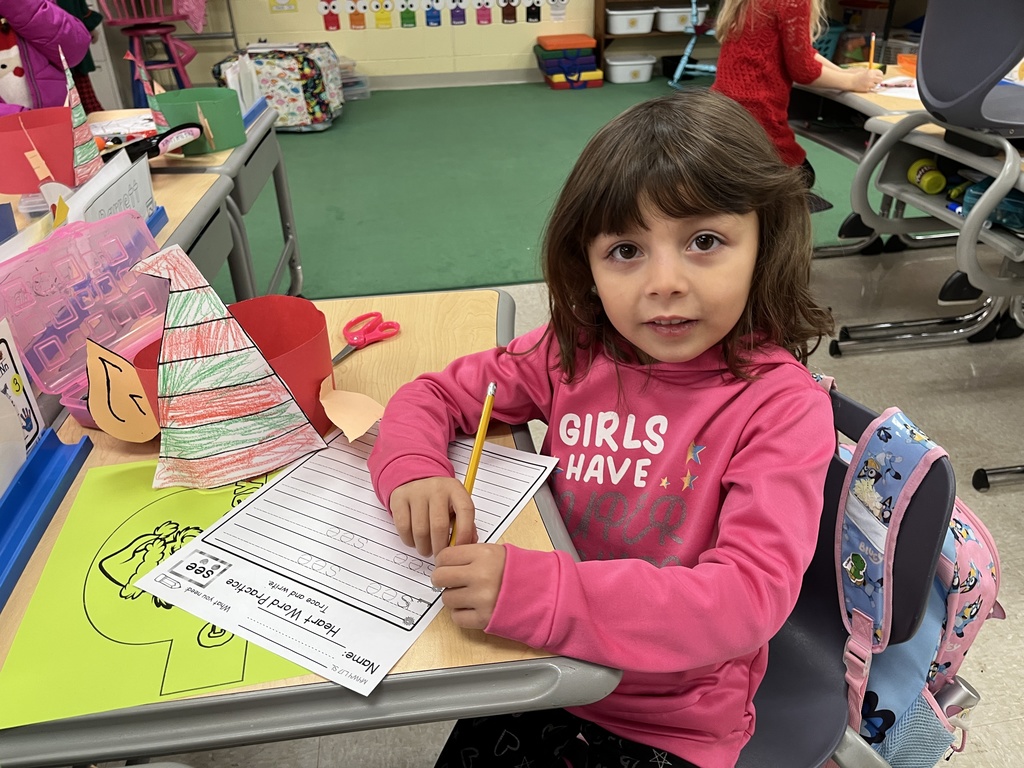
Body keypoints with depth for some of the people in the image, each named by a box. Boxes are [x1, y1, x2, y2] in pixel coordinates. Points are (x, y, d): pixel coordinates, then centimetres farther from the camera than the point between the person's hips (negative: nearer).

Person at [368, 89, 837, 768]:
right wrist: (415, 470, -21)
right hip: (540, 676, 3)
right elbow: (433, 395, 2)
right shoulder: (574, 354, -8)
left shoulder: (783, 407, -19)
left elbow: (751, 593, -28)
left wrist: (536, 592, -38)